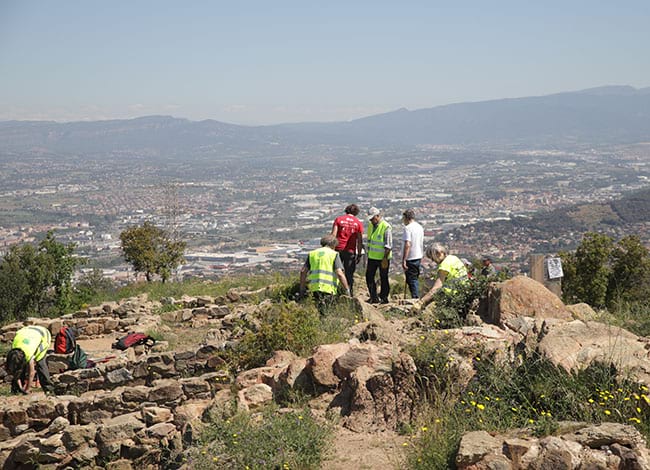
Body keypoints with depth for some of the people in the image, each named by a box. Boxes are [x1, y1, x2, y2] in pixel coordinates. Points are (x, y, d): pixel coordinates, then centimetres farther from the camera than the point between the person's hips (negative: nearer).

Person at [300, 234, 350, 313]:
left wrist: (302, 289, 19)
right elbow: (340, 274, -5)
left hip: (314, 287, 4)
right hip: (328, 288, -4)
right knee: (322, 312, -1)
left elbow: (303, 272, 14)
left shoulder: (312, 253, 19)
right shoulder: (334, 254, 6)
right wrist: (347, 290, 0)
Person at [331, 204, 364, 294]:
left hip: (338, 249, 0)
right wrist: (359, 254, 7)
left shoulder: (338, 219, 3)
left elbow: (333, 235, -5)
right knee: (349, 275, 6)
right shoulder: (358, 223, 4)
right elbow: (359, 240, 2)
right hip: (351, 251, 0)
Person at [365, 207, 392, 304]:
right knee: (369, 276, 6)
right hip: (372, 257, 7)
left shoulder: (386, 227, -16)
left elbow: (388, 245, -16)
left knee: (383, 278, 3)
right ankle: (374, 297, 15)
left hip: (383, 258, -7)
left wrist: (385, 258, -20)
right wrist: (368, 253, 18)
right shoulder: (371, 226, 8)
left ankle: (384, 298, 14)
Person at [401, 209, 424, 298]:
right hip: (419, 257, 8)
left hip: (410, 258, -8)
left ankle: (415, 297, -3)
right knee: (415, 278, 18)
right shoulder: (420, 227, 11)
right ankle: (417, 297, 22)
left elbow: (407, 245, -22)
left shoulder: (408, 228, -15)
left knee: (411, 279, -2)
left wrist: (404, 260, -22)